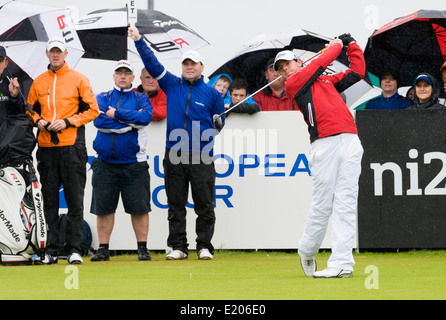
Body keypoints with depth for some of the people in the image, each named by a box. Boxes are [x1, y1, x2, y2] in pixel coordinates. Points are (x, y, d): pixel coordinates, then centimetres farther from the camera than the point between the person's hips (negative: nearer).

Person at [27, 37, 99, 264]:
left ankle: (74, 248, -4)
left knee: (75, 200, -5)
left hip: (72, 146, -3)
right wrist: (38, 121, -2)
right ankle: (51, 250, 7)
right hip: (46, 147, 3)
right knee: (49, 200, 4)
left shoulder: (78, 79, 4)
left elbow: (92, 110, 0)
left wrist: (67, 122, -11)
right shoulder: (39, 82, 13)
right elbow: (30, 108, 20)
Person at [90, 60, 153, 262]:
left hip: (134, 163, -1)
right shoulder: (102, 99, 11)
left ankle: (142, 248, 6)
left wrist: (116, 114, -12)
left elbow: (145, 118, -13)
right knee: (103, 207, 2)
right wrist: (130, 120, -10)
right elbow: (98, 120, -9)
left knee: (139, 207, -2)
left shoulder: (141, 99, 9)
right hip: (105, 163, 1)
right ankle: (103, 249, 9)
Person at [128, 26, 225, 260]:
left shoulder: (211, 93, 7)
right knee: (176, 205, 3)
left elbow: (219, 122, 16)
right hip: (174, 156, 2)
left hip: (202, 156, -2)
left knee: (205, 205, -2)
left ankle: (204, 246, 5)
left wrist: (218, 123, -3)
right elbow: (152, 64, 6)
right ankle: (178, 247, 8)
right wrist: (139, 41, 0)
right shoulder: (172, 85, 11)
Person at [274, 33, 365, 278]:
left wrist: (351, 44, 28)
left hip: (350, 142, 4)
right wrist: (337, 45, 22)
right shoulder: (293, 84, 9)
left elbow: (357, 71, 31)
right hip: (325, 145, -4)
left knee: (346, 204, -5)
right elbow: (322, 62, 7)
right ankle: (307, 252, 17)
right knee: (323, 205, -5)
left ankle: (342, 263, -10)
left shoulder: (327, 81, 26)